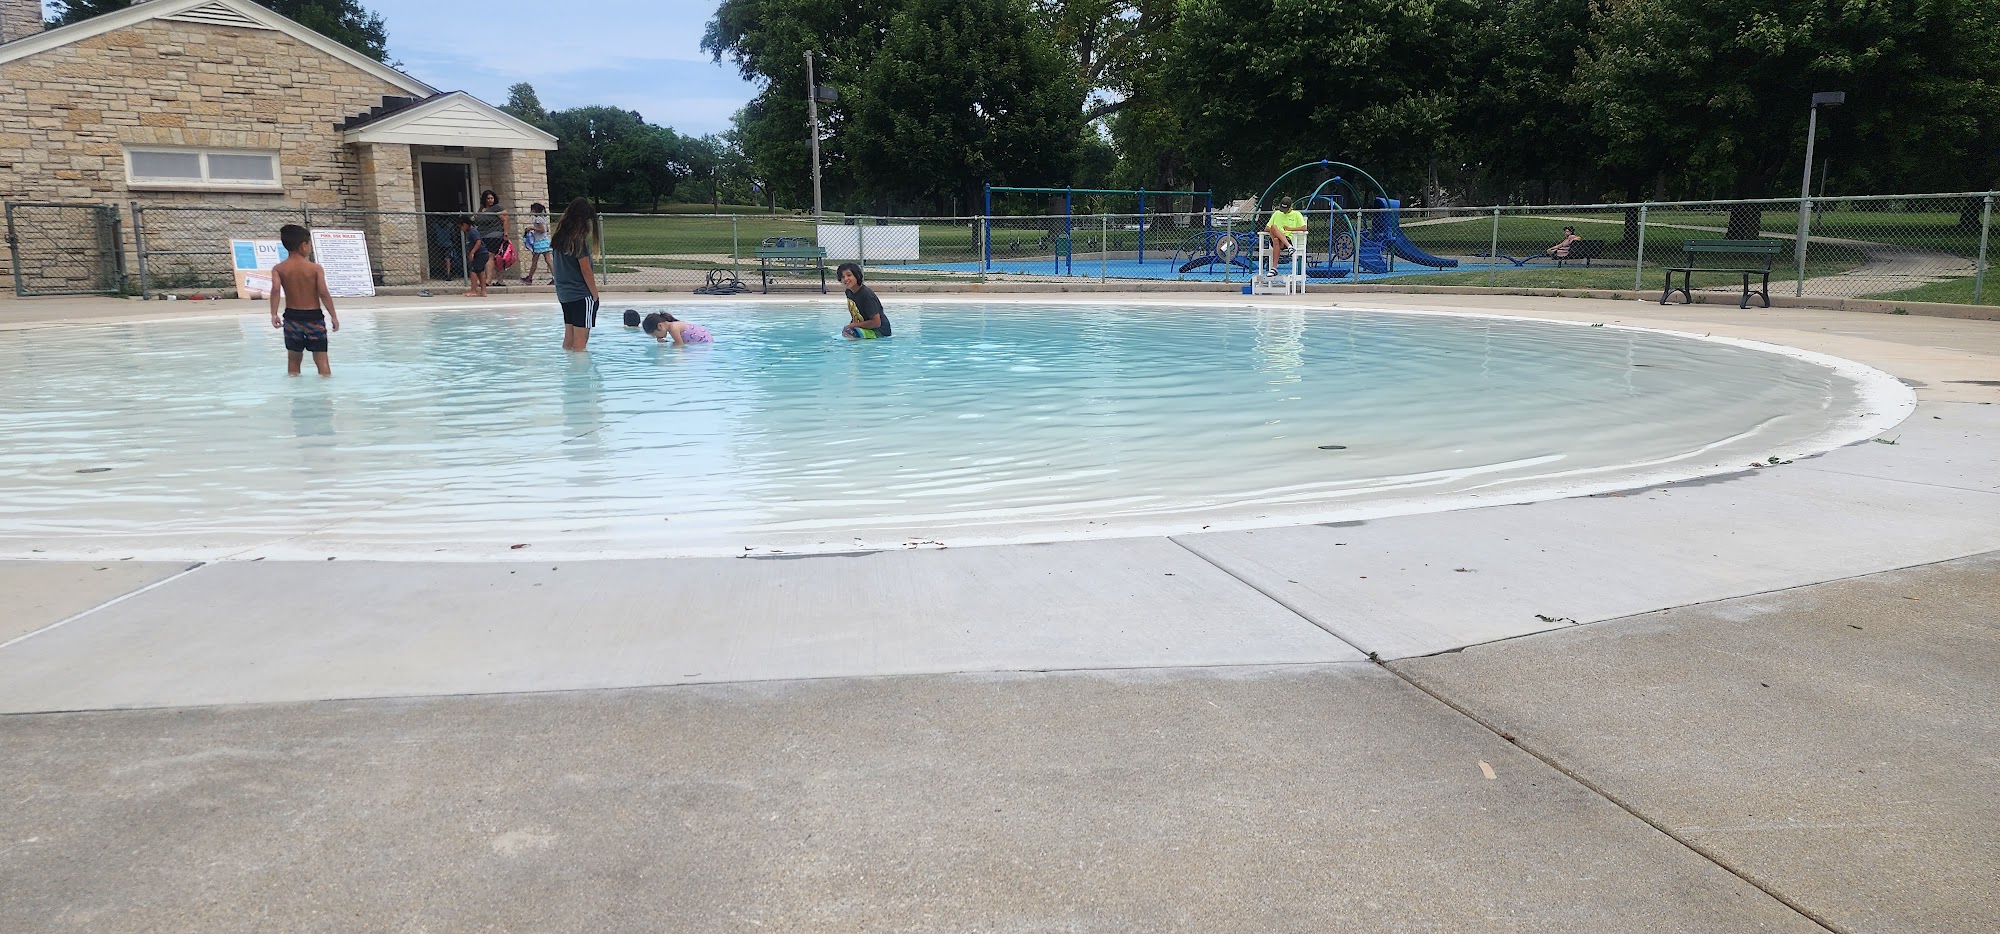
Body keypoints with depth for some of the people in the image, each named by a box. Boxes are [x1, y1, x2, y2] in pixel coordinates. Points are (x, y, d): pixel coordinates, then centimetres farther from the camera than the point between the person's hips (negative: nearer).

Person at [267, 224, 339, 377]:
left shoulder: (278, 269, -1)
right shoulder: (315, 268, -8)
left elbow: (275, 290, -16)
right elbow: (323, 293, -13)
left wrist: (274, 314, -16)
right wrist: (333, 316, -6)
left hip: (292, 318, 2)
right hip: (314, 317, -2)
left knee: (293, 360, 14)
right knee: (321, 359, 4)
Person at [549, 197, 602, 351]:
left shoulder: (560, 236, 9)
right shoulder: (579, 240, -15)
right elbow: (585, 270, -15)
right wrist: (595, 294, -7)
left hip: (564, 294, 8)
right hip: (581, 294, -8)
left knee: (569, 338, 14)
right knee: (581, 339, -6)